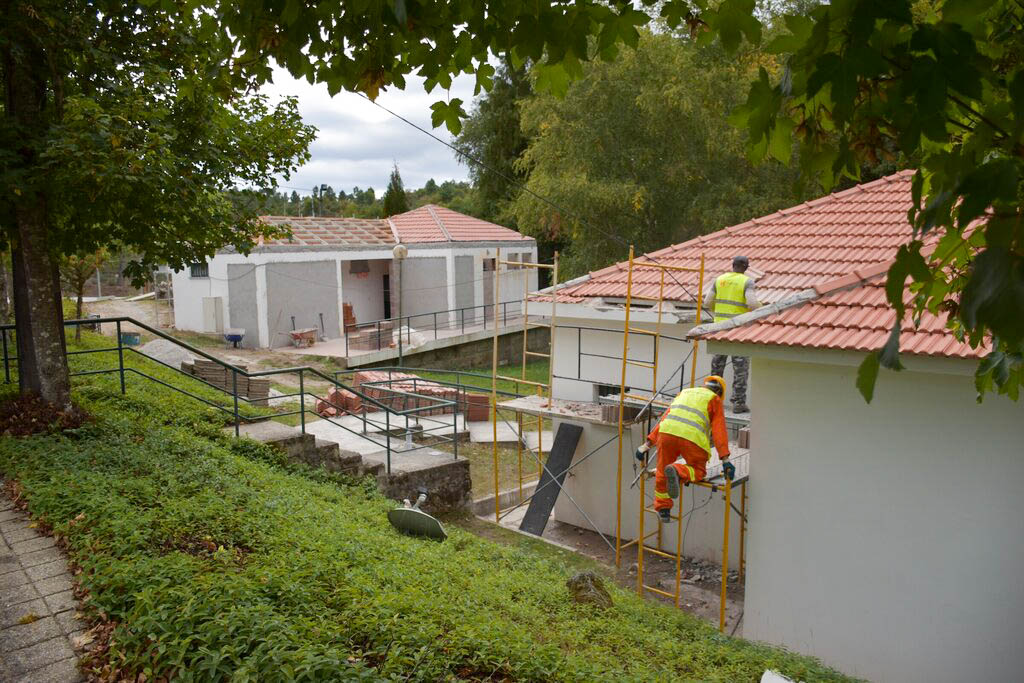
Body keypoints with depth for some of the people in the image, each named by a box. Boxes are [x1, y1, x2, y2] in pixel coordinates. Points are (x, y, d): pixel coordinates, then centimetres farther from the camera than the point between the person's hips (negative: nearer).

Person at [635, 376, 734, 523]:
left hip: (666, 432, 4)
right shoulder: (715, 400, 20)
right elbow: (719, 429, 6)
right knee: (698, 471, 18)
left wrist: (646, 444, 23)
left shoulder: (685, 392, 32)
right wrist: (725, 459, 0)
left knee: (662, 471, 23)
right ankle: (677, 472, -11)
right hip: (692, 438, -4)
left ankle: (663, 509, 25)